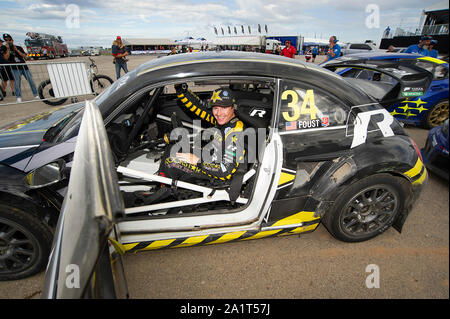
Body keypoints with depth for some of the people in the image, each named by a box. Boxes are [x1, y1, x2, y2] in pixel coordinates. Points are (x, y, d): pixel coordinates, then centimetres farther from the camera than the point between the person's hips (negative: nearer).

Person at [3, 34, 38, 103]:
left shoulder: (19, 47, 11)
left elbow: (25, 56, 0)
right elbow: (6, 58, -7)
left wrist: (17, 50, -10)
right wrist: (8, 49, -12)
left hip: (24, 67, 2)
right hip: (15, 68, -2)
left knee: (31, 81, -2)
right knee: (17, 82, -11)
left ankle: (36, 95, 7)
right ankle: (19, 97, -8)